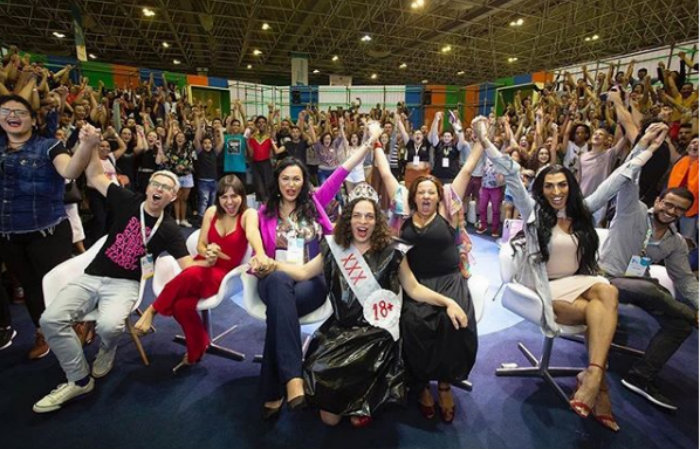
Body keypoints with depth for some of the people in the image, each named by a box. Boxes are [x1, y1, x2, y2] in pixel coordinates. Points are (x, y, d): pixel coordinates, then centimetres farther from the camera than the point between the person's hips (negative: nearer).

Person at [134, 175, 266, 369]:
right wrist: (207, 253, -18)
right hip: (202, 267, 4)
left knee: (190, 275, -37)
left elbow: (252, 234, -32)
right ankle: (197, 348, -2)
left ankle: (152, 309, -13)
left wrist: (261, 257, -54)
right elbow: (200, 246, 8)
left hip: (223, 275, -4)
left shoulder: (248, 214, -8)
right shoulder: (212, 212, 6)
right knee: (182, 305, -27)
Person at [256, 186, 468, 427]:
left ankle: (362, 404, 13)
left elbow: (414, 289, 3)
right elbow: (303, 272, 12)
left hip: (376, 333, -2)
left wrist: (448, 302, -9)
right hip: (339, 329, 2)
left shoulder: (390, 253, 0)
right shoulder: (335, 249, 6)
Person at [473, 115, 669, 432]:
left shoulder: (583, 210, 11)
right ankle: (598, 386, -14)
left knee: (607, 291, -28)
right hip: (546, 287, -4)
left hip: (578, 282, 5)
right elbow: (512, 176, -11)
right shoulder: (533, 211, -2)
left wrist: (646, 147, 12)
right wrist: (485, 141, -18)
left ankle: (592, 377, -29)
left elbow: (617, 180, 14)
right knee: (601, 310, -25)